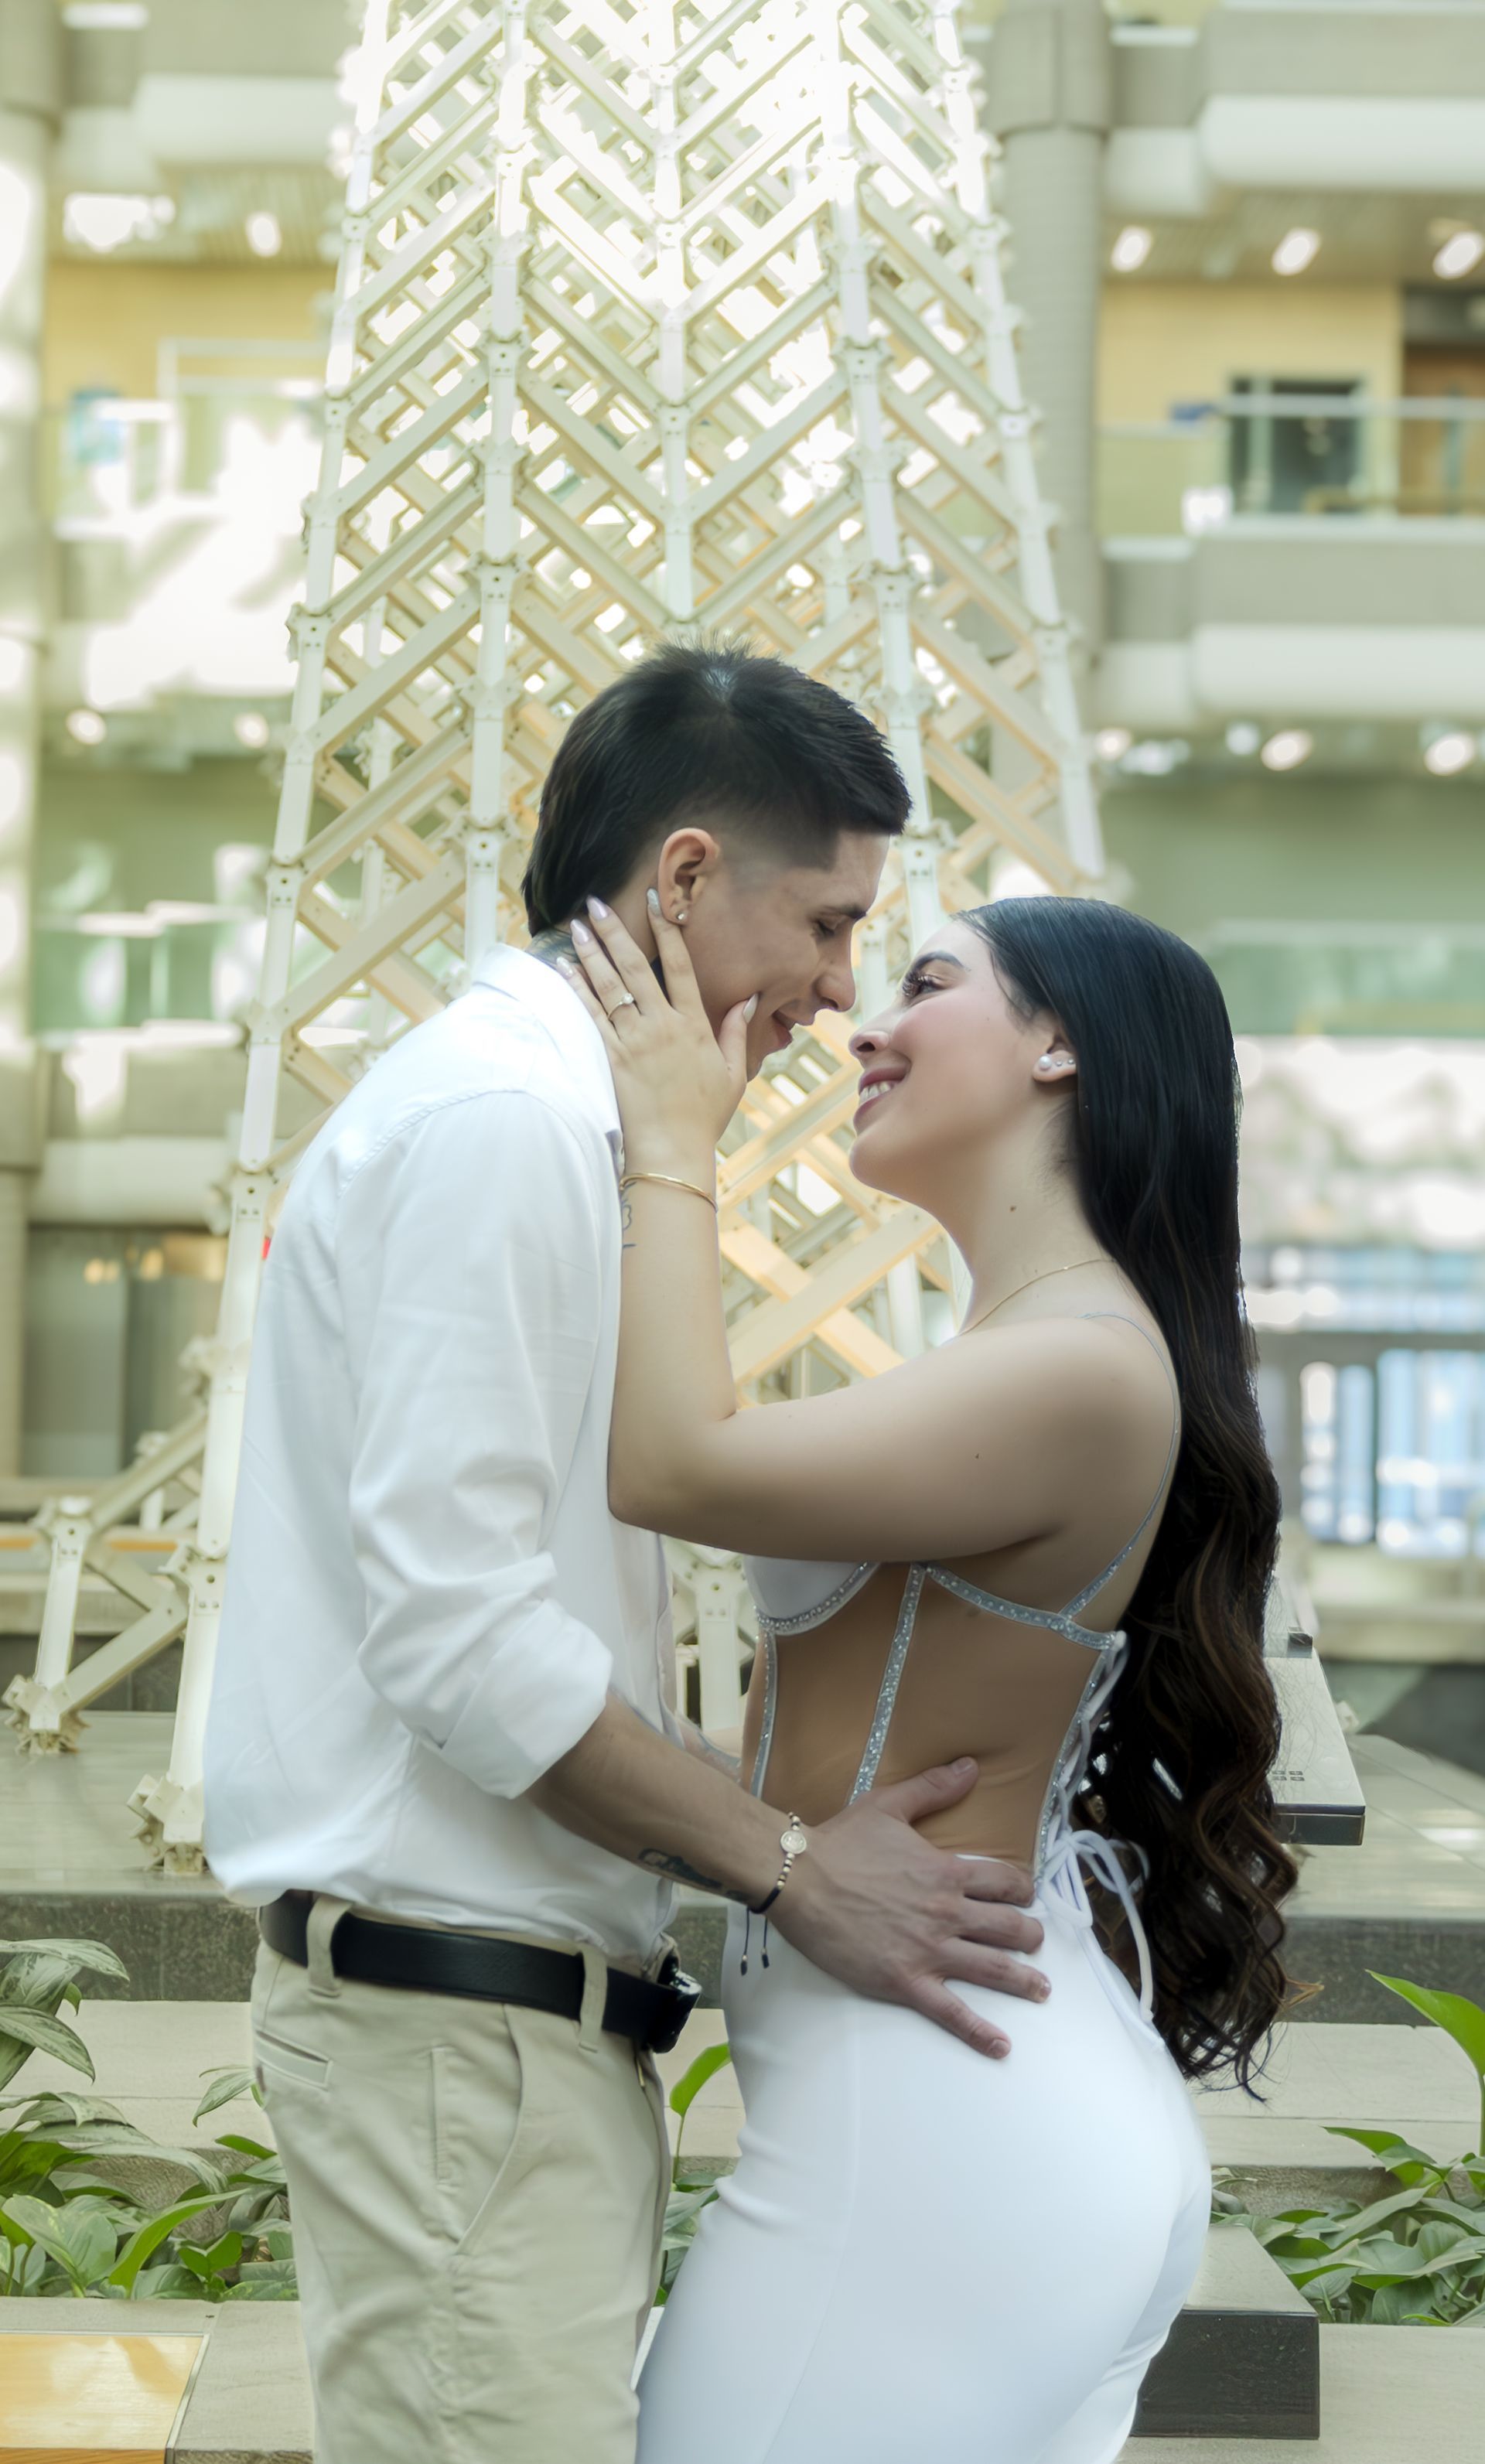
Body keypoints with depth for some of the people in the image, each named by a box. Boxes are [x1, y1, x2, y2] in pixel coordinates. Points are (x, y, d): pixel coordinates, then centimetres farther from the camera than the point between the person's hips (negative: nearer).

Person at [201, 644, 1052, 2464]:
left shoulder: (552, 1116, 17)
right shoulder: (498, 1113, -14)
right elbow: (453, 1628, -21)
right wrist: (790, 1867, -14)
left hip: (518, 1995, 10)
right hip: (459, 2014, -10)